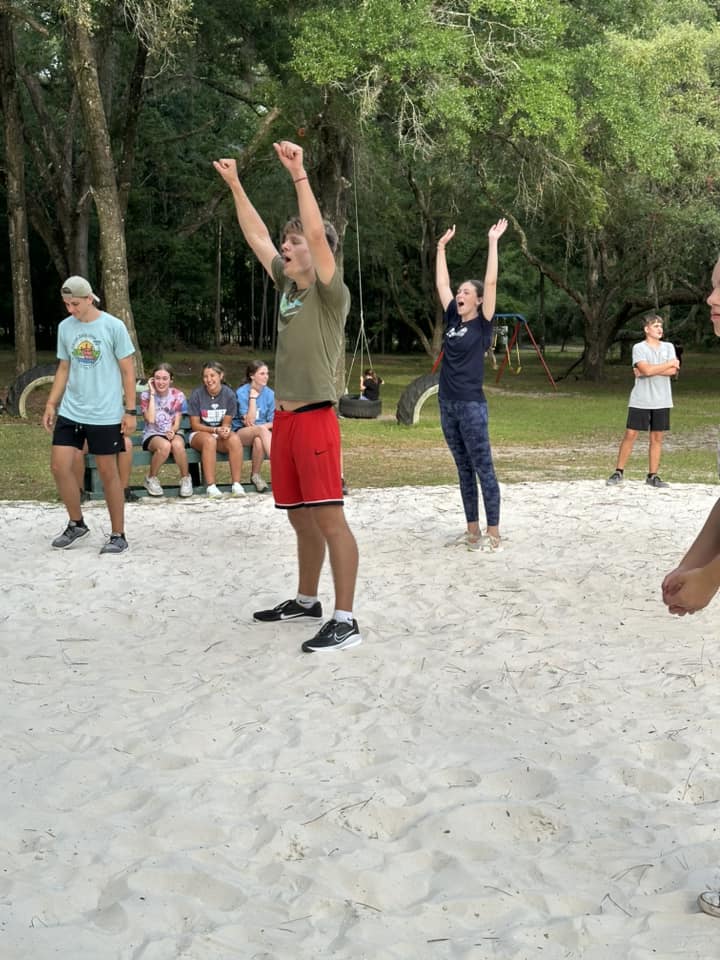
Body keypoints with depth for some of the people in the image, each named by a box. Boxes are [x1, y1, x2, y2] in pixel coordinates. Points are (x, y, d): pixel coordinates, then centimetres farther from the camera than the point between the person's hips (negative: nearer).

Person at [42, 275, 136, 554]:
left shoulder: (113, 326, -8)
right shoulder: (65, 327, 5)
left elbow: (128, 371, -5)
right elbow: (64, 369, 14)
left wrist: (130, 411, -7)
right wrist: (51, 404, 8)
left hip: (106, 415, -4)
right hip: (70, 412, 5)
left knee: (108, 472, 2)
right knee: (60, 466, 0)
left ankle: (118, 535, 13)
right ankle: (76, 523, 20)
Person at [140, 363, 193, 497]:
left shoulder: (178, 395, 1)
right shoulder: (146, 395, -3)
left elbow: (177, 423, 0)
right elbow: (150, 419, -18)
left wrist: (172, 431, -24)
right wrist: (152, 394, -14)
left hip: (173, 433, 1)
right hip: (152, 435, -1)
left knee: (177, 445, -37)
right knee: (164, 445, -37)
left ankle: (185, 478, -11)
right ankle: (151, 479, -11)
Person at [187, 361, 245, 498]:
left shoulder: (229, 394, -3)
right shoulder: (197, 395, -8)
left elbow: (226, 423, 0)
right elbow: (195, 425, -6)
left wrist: (225, 430, -24)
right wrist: (215, 430, -21)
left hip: (221, 435, 2)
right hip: (199, 434, -2)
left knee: (235, 439, -32)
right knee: (209, 440, -37)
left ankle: (236, 484, -30)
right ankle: (211, 486, -36)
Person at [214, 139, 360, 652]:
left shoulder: (331, 293, -6)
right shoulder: (288, 286, 14)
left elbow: (317, 234, -20)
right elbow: (257, 236, 22)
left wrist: (299, 174, -21)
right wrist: (235, 185, 23)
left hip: (316, 418, -8)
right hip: (284, 418, 8)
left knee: (329, 518, -10)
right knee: (301, 519, 16)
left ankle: (345, 621, -8)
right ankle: (307, 601, 29)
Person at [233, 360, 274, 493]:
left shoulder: (269, 394, 2)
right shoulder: (242, 392, -8)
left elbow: (273, 422, 3)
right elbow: (249, 421, -15)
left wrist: (257, 425, -14)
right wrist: (253, 397, -16)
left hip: (262, 432, 3)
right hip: (241, 432, -3)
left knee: (258, 441, -34)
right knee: (262, 430, -35)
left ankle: (255, 475, -17)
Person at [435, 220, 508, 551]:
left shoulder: (483, 324, -4)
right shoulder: (453, 319, 10)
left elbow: (491, 282, -12)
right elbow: (441, 283, 16)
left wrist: (493, 241, -11)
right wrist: (442, 246, 18)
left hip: (471, 405, -7)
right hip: (447, 404, 7)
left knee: (483, 469, -2)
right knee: (464, 470, 11)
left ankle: (493, 534, 3)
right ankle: (472, 531, 18)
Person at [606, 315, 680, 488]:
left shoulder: (668, 347, 8)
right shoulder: (639, 348, -3)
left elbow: (673, 371, -6)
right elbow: (646, 369, -18)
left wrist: (651, 370, -13)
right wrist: (670, 363, -7)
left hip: (661, 401, 3)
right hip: (640, 400, -3)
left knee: (657, 438, 5)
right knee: (630, 435, -3)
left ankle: (652, 476, 11)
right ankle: (618, 472, 5)